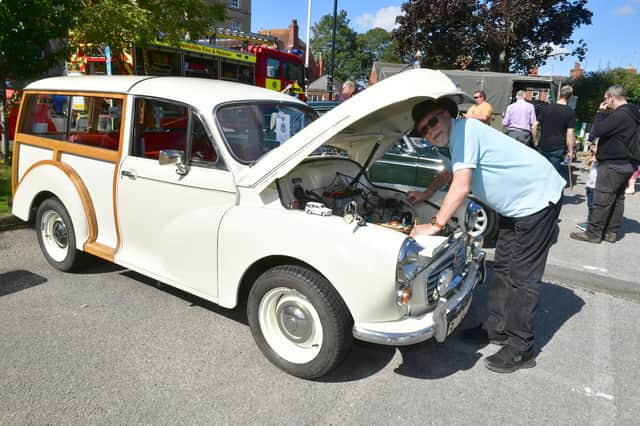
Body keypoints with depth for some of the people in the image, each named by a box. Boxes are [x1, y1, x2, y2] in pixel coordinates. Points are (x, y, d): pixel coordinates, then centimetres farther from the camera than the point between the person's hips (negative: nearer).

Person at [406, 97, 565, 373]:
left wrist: (434, 225, -27)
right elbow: (450, 170, 28)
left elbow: (461, 187, -31)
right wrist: (425, 194, 25)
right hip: (514, 204, 10)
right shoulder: (449, 142, 5)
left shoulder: (464, 131, -25)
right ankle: (497, 328, 29)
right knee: (503, 267, 15)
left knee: (523, 277, -5)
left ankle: (520, 349, 6)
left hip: (538, 198, -10)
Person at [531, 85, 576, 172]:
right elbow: (570, 134, -10)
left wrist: (535, 141, 14)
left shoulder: (547, 108, 5)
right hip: (557, 148, -3)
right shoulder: (570, 112, -5)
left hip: (542, 146, 3)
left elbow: (534, 127, 4)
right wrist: (570, 151, -3)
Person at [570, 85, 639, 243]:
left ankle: (593, 233, -1)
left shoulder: (620, 115, -19)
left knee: (602, 200, -5)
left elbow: (598, 130, -20)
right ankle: (611, 232, 19)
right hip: (626, 164, 10)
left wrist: (601, 112, -8)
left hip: (613, 165, -10)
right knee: (617, 199, 12)